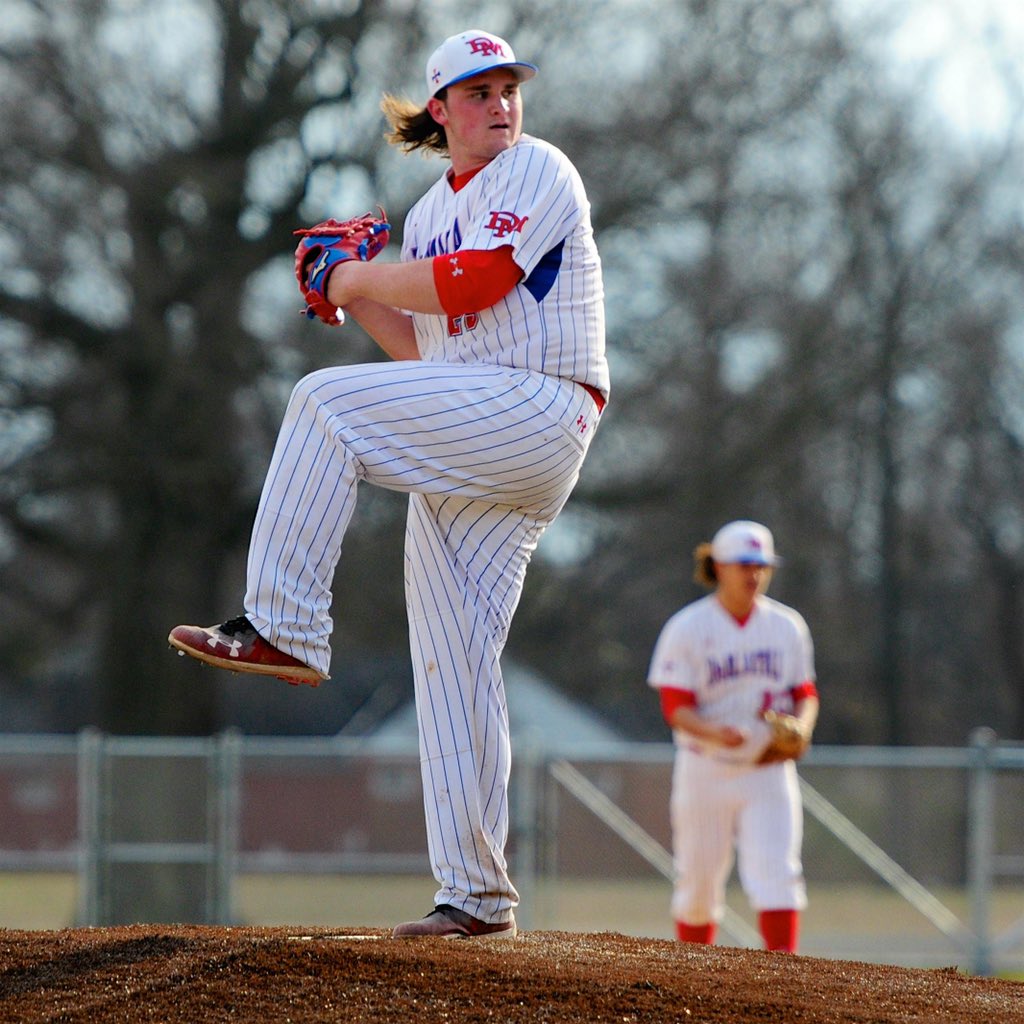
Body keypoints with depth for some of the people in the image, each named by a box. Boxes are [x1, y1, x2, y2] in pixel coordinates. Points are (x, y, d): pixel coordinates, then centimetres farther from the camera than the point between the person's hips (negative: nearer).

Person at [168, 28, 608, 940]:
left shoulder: (538, 172, -1)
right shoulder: (429, 215, 23)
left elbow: (470, 284, -15)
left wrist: (360, 280, -3)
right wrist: (358, 297, 10)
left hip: (538, 414, -8)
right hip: (461, 460, 8)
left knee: (326, 403, -23)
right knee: (451, 663, 2)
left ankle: (284, 628, -25)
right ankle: (477, 897, 3)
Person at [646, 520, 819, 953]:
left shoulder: (787, 626, 6)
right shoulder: (687, 629, -5)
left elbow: (805, 692, 13)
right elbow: (675, 707, -10)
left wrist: (801, 727, -10)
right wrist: (715, 732, -30)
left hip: (768, 770, 2)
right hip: (706, 768, -2)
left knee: (776, 873, -12)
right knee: (698, 881, 6)